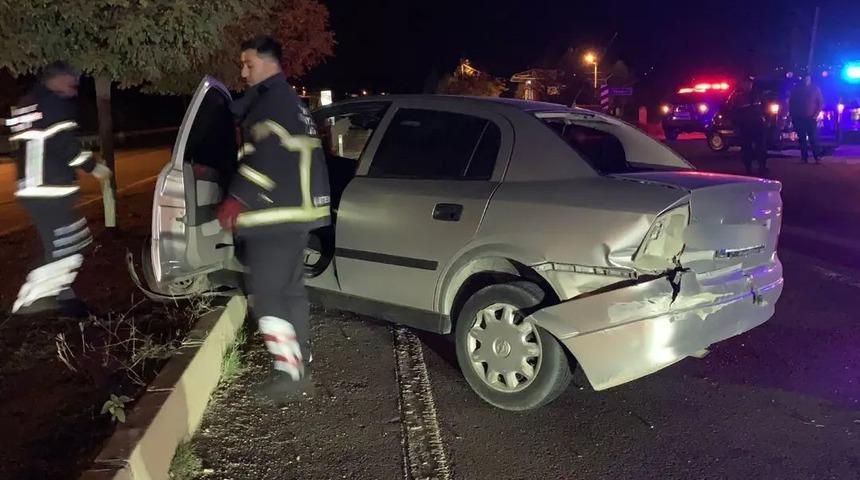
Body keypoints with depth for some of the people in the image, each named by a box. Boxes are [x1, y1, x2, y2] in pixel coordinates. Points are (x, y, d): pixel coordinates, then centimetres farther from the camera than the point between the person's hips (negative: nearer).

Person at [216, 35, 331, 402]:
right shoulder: (287, 100, 21)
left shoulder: (273, 101, -12)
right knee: (291, 289, 14)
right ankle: (299, 365, 23)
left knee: (265, 293, -7)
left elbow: (265, 155, -23)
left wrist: (235, 199, -19)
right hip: (293, 211, 11)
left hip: (275, 214, -11)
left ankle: (290, 374, -4)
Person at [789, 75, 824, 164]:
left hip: (811, 118, -2)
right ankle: (804, 157, 5)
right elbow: (791, 103, 13)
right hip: (799, 118, 2)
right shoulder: (796, 90, 10)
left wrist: (816, 114, -7)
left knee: (813, 138, -9)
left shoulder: (815, 89, 6)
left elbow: (820, 102, 5)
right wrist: (793, 115, 4)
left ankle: (817, 157, -7)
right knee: (802, 139, 1)